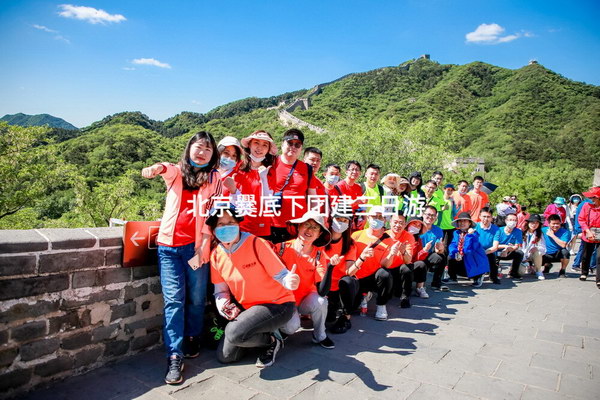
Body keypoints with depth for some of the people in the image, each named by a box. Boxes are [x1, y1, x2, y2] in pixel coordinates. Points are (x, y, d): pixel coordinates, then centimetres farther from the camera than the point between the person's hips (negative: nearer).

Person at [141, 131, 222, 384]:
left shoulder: (215, 179, 6)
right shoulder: (177, 172, 11)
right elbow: (165, 168, -14)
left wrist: (202, 248, -9)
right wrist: (155, 168, -40)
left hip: (196, 245, 0)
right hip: (169, 244, 1)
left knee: (196, 298, 7)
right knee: (174, 298, -5)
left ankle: (192, 339, 31)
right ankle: (174, 357, 1)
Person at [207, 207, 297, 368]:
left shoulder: (256, 244, -19)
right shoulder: (216, 255, -2)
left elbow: (281, 274, -18)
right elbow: (220, 291, 7)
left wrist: (290, 281, -41)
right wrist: (226, 307, -14)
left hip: (277, 304, -6)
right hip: (247, 307, 6)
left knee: (234, 333, -29)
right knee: (225, 356, 2)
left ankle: (272, 339, 1)